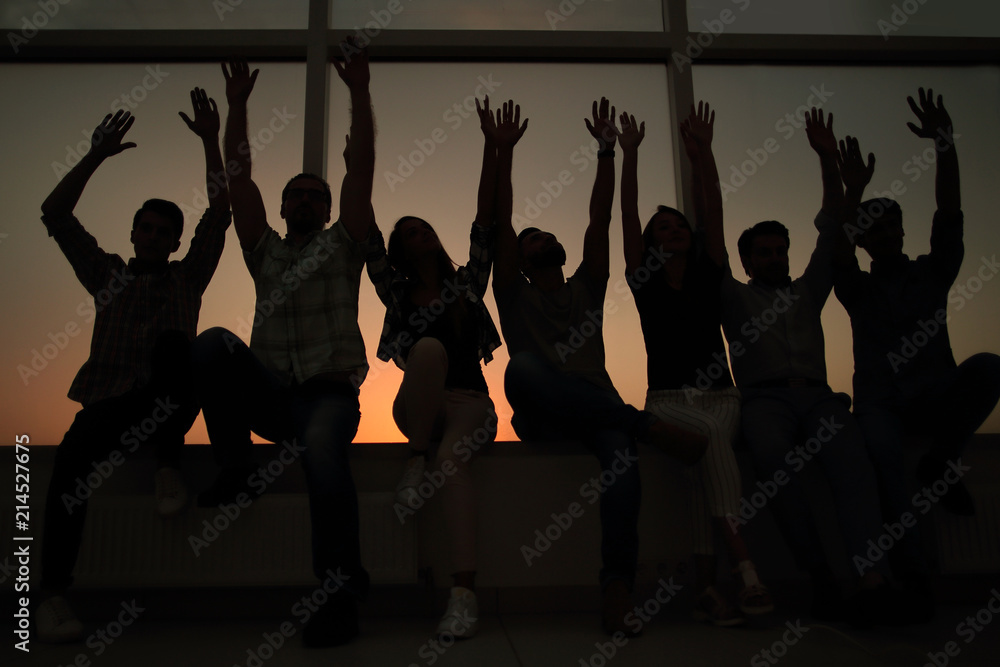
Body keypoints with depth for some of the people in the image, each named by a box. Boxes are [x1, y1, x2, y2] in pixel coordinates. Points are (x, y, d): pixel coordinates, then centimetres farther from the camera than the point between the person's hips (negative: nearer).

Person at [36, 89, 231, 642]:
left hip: (169, 400, -2)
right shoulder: (106, 273, 21)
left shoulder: (187, 276, 17)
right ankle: (53, 591, -22)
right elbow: (54, 216, 12)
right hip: (109, 402, 2)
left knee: (173, 342, -34)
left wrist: (210, 143, 2)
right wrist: (96, 157, 4)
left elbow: (219, 212, 8)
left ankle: (167, 464, -28)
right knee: (73, 457, -30)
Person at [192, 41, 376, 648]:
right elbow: (240, 179, 12)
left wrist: (360, 92, -4)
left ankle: (343, 587, -27)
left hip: (329, 393, -3)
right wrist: (238, 105, 6)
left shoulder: (342, 246, 12)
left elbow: (362, 168, 2)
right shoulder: (266, 252, 20)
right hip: (269, 394, 3)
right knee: (214, 343, -25)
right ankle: (238, 470, -13)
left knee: (322, 444, -36)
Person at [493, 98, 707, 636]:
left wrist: (606, 151, 10)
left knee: (620, 453, -34)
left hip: (594, 408, 2)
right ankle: (651, 426, -33)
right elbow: (501, 221, 8)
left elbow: (600, 219, 14)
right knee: (521, 367, -36)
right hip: (540, 415, -1)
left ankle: (618, 591, -33)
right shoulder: (514, 296, 17)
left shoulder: (586, 289, 23)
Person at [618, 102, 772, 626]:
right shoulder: (645, 282, 10)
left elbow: (712, 212, 2)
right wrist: (629, 155, -4)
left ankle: (707, 586, -37)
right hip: (668, 400, -1)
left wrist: (701, 152, -5)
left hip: (720, 395, 2)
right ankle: (745, 571, -39)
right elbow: (628, 216, 1)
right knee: (709, 435, -34)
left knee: (707, 448, -32)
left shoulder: (710, 277, 14)